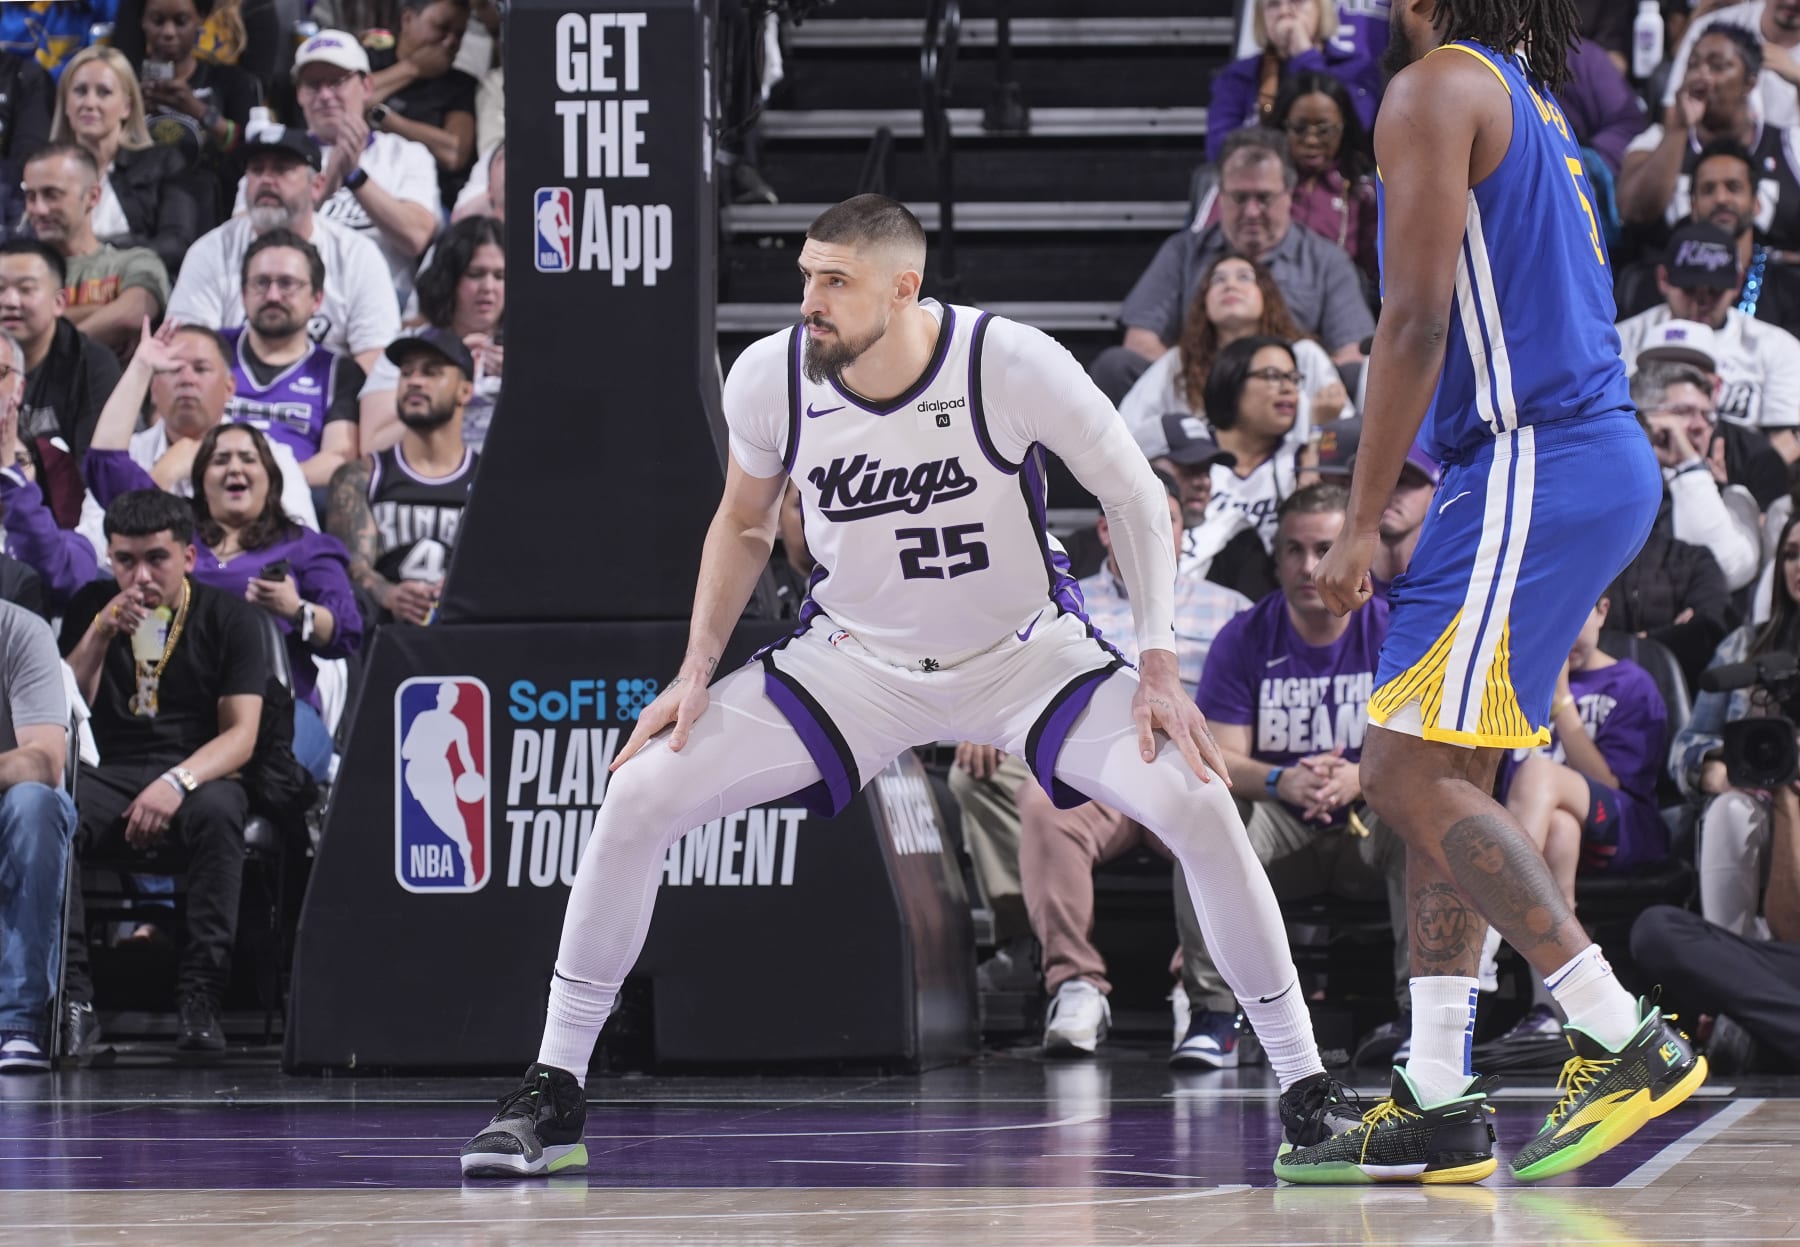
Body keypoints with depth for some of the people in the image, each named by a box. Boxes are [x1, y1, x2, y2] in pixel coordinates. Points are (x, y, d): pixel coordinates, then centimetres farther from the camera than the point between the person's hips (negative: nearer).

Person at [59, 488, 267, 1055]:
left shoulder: (227, 616, 3)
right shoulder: (92, 607, 10)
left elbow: (241, 734, -5)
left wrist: (177, 783, -23)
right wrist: (101, 632, -12)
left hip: (198, 775, -1)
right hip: (109, 773, 2)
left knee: (217, 812, -38)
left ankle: (199, 1000, -36)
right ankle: (70, 994, -34)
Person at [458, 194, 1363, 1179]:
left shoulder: (1012, 364, -26)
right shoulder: (770, 378, -16)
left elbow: (1134, 497, -11)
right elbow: (743, 523, 5)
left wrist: (1158, 668, -18)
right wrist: (697, 672, -3)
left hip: (1023, 655, -2)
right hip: (852, 659, 2)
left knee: (1198, 804, -24)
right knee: (639, 796, -13)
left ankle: (1307, 1093, -8)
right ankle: (552, 1095, 1)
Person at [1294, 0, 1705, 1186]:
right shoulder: (1526, 98, 22)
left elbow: (1416, 322, -15)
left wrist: (1362, 523, -14)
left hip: (1534, 464, -10)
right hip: (1600, 459, 10)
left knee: (1408, 768, -11)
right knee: (1448, 778, 10)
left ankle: (1628, 1039, -13)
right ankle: (1439, 1105, 8)